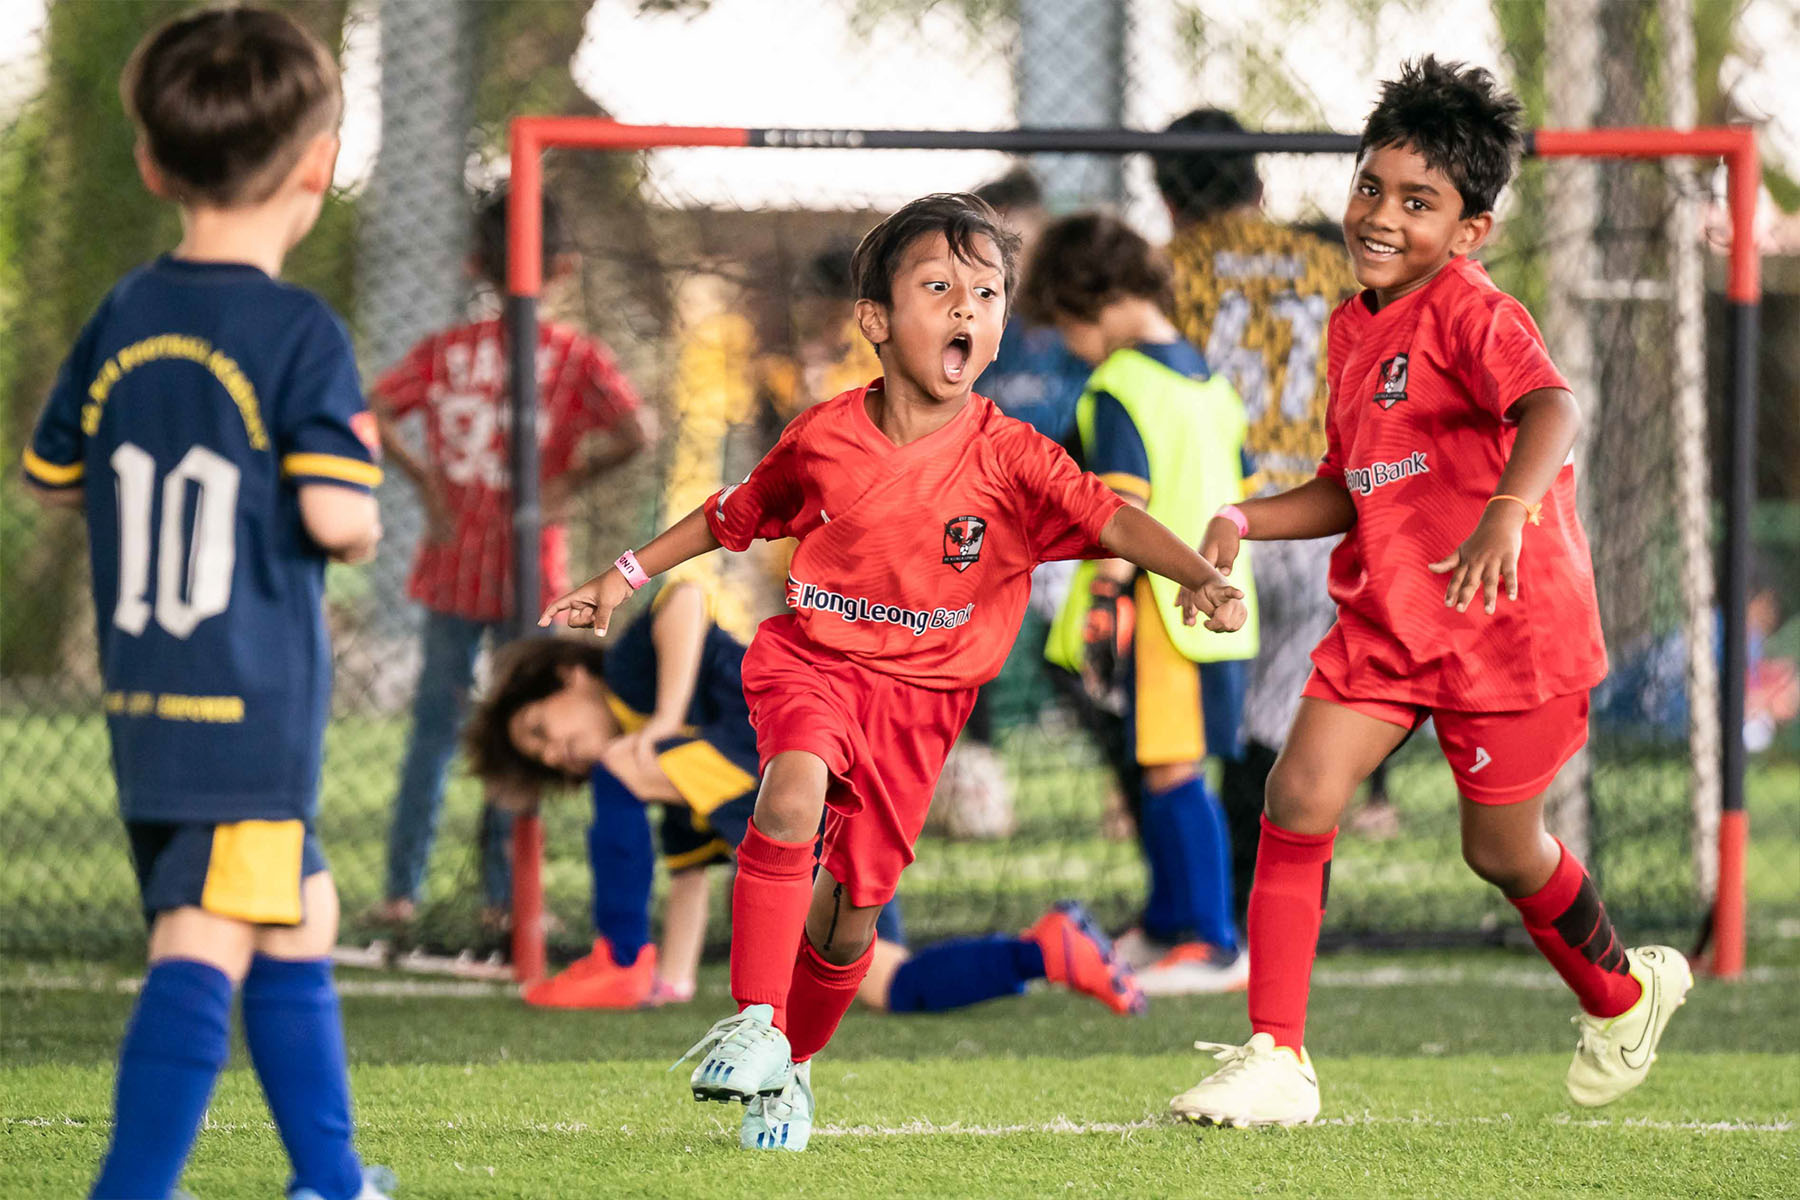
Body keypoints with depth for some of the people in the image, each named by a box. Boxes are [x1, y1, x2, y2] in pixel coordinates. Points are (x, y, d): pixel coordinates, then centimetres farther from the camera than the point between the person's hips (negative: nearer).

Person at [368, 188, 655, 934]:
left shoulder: (445, 349, 2)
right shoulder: (577, 357, -5)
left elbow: (373, 413, -9)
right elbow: (637, 431, -20)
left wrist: (424, 480, -4)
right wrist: (570, 481, -9)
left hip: (453, 564, 2)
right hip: (529, 567, -2)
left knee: (434, 729, 9)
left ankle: (402, 888, 7)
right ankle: (504, 894, 7)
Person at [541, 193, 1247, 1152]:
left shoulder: (1007, 458, -12)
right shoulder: (824, 437, -6)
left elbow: (1110, 519, -22)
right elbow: (735, 514, 11)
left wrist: (1201, 577, -39)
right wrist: (626, 578, 15)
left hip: (918, 696, 0)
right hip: (812, 662, 0)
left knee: (847, 921, 6)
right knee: (794, 795, -32)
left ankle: (791, 1068, 34)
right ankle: (753, 1024, -26)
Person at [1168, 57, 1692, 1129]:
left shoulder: (1472, 315, -16)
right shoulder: (1353, 326, 10)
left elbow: (1554, 409, -36)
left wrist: (1507, 512, -54)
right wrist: (1240, 524, 4)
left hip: (1506, 616, -7)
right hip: (1387, 616, 7)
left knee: (1503, 850, 7)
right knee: (1299, 798, -9)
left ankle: (1623, 995, 37)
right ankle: (1276, 1061, -6)